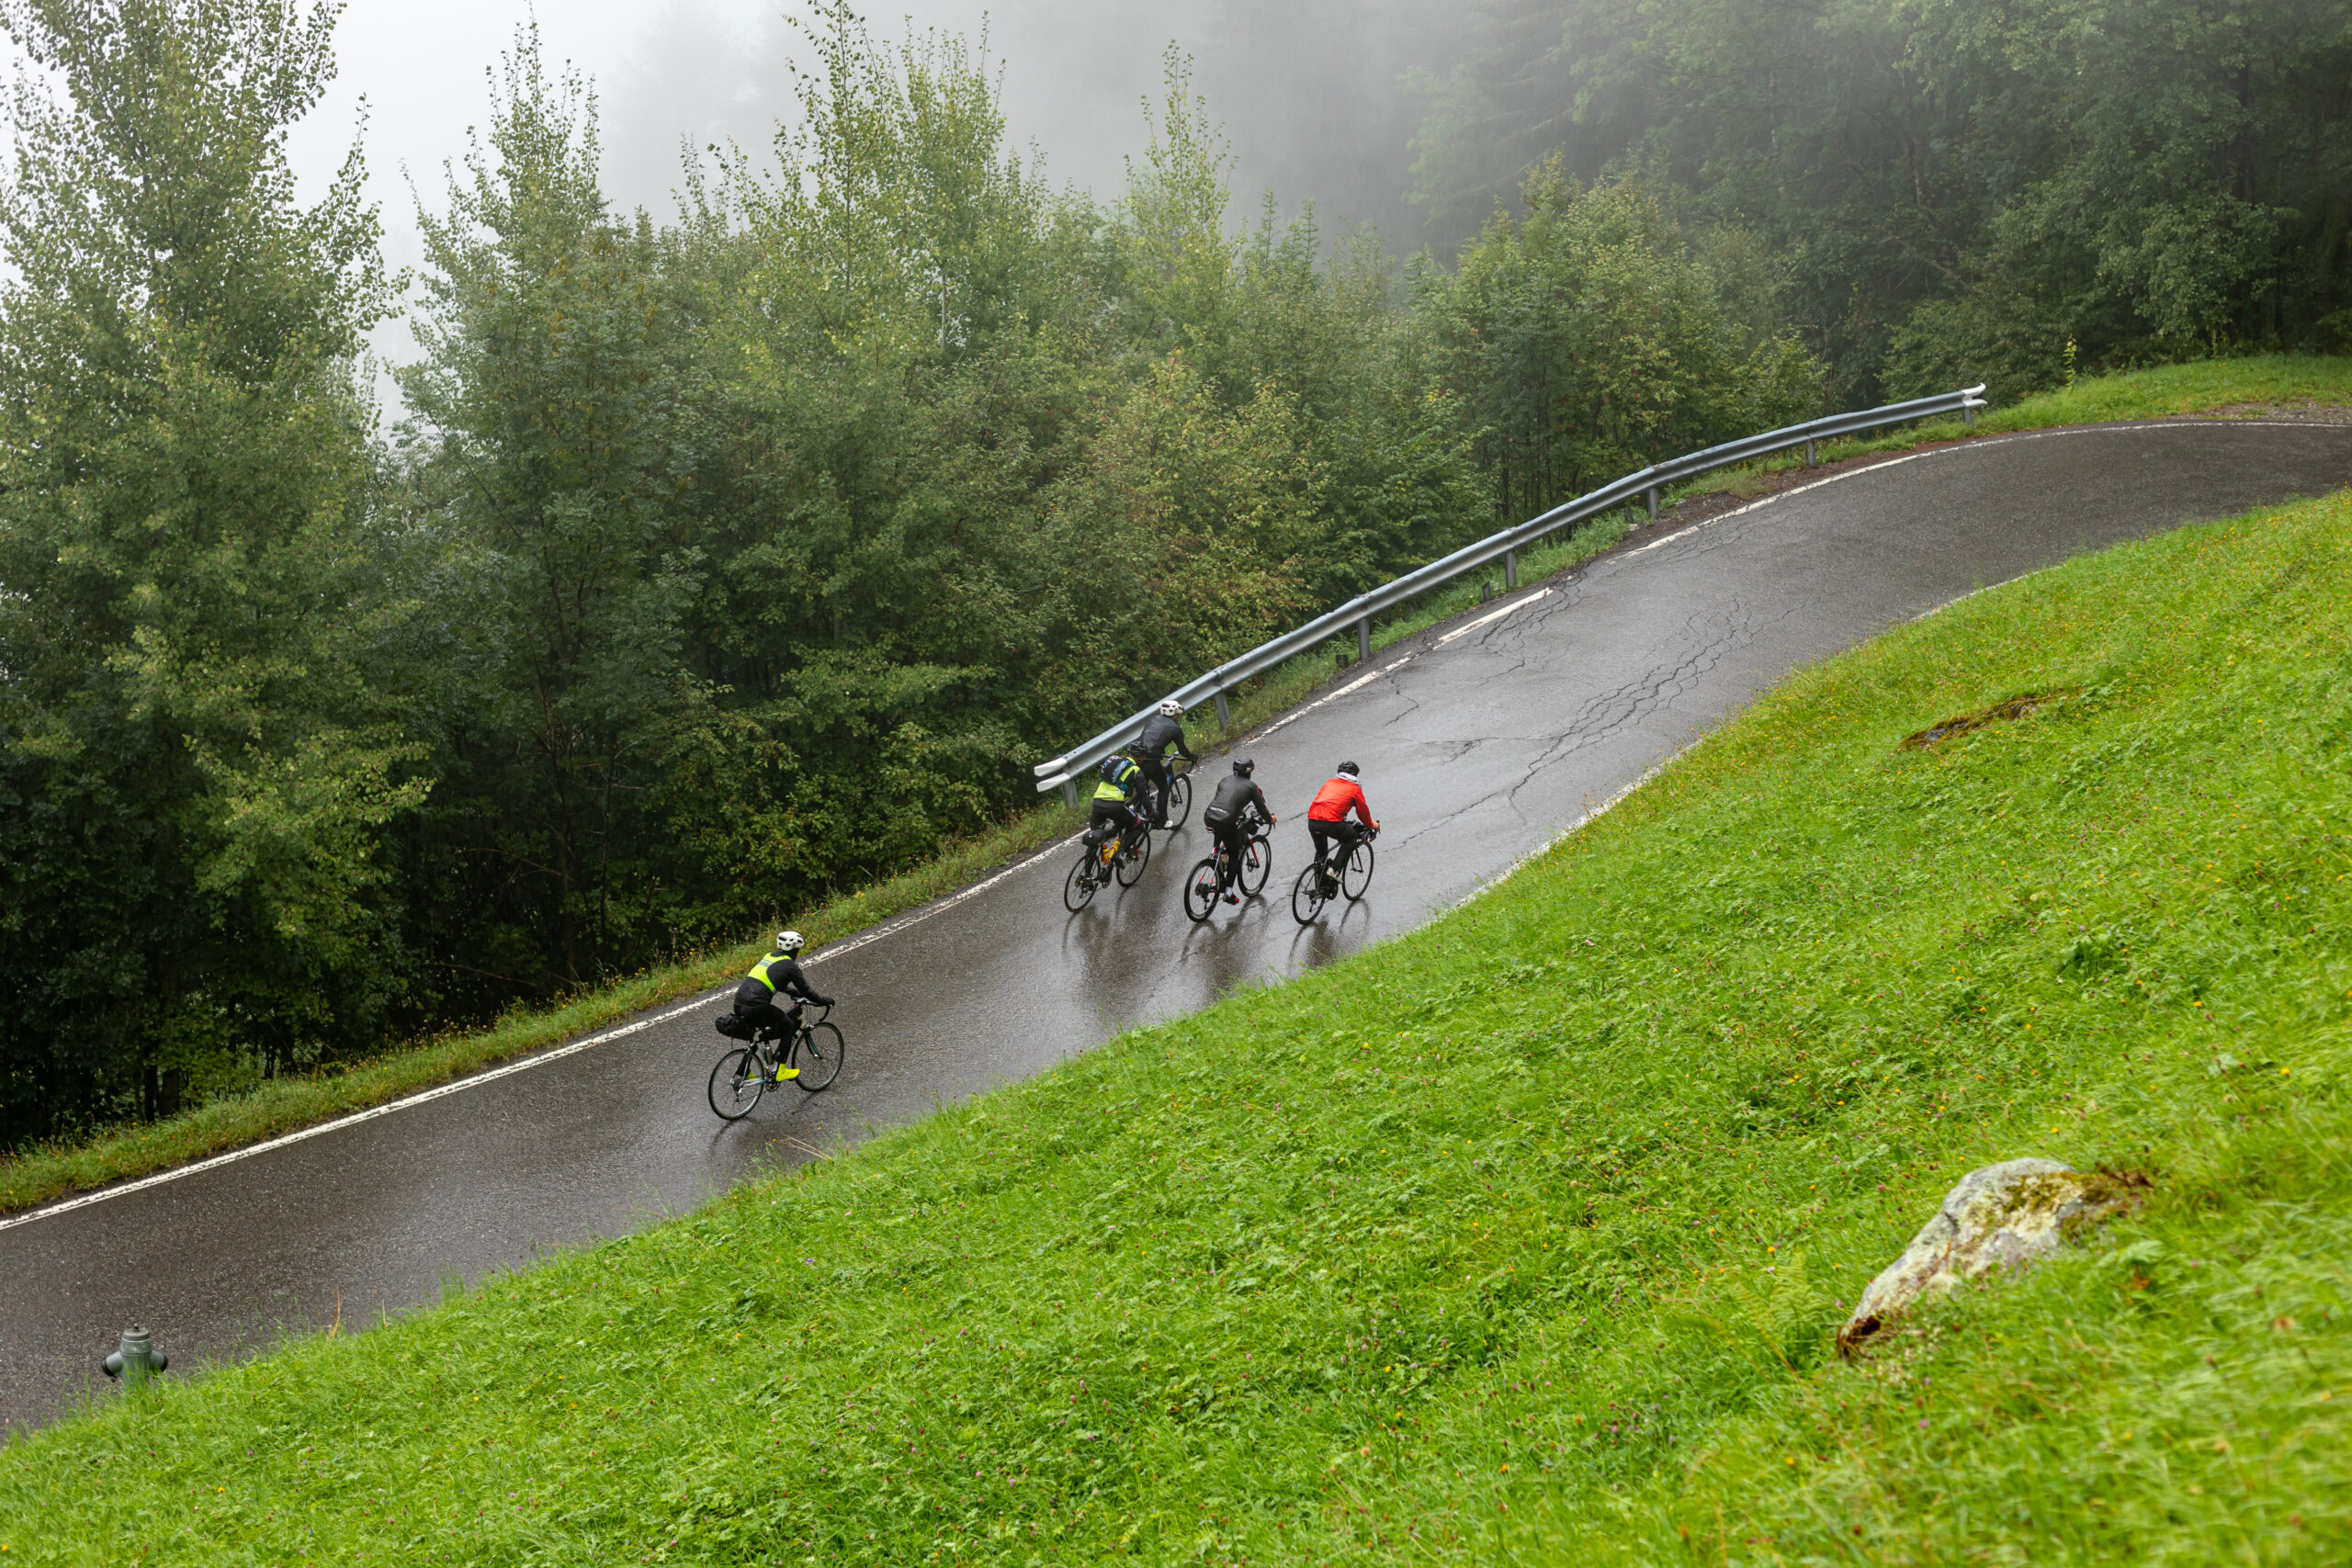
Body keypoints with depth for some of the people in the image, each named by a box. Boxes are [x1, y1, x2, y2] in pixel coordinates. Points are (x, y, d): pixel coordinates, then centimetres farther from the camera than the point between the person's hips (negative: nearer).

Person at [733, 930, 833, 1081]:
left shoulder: (770, 956, 23)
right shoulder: (790, 965, -1)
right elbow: (805, 991, 4)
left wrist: (795, 993, 46)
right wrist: (823, 1001, 20)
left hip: (739, 1004, 8)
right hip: (756, 1006, -8)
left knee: (756, 1034, 31)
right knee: (788, 1026, 12)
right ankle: (780, 1070, 11)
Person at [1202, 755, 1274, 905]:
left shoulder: (1225, 781, 23)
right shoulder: (1251, 786, 9)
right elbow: (1261, 808, 15)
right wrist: (1270, 819, 37)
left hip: (1209, 817, 5)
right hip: (1226, 821, -5)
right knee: (1234, 855, 16)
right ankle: (1228, 891, 10)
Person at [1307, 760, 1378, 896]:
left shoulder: (1329, 783, 27)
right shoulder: (1355, 788, 14)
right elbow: (1362, 810, 20)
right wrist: (1371, 825, 40)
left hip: (1312, 821, 5)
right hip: (1331, 822, -5)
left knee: (1320, 852, 26)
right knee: (1351, 837, 23)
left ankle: (1320, 887, 26)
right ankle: (1334, 869, 7)